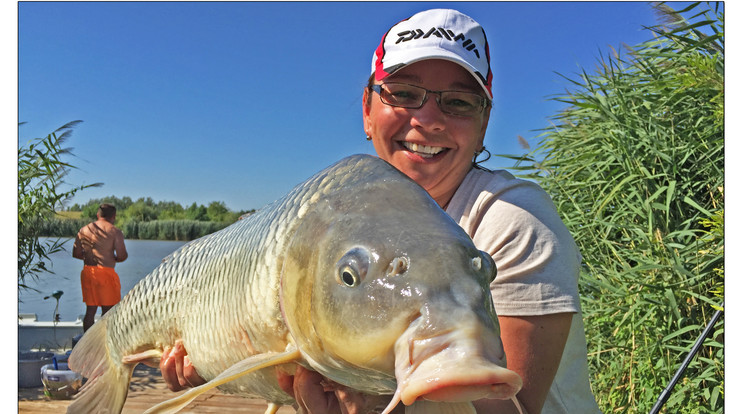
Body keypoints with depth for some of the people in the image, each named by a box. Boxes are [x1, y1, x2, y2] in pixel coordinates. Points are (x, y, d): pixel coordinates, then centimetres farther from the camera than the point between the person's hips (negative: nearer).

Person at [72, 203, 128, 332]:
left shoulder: (83, 230, 11)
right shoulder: (115, 231, -4)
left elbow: (76, 253, 12)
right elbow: (122, 256, -10)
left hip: (87, 272, 5)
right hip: (105, 272, -5)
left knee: (90, 310, 12)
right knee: (108, 310, 1)